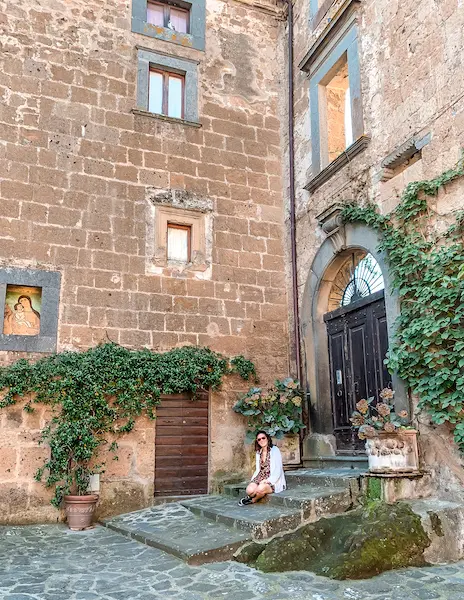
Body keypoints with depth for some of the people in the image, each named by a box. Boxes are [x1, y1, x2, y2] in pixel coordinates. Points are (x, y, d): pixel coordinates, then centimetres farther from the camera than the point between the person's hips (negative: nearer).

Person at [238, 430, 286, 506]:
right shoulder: (258, 453, 16)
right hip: (260, 478, 4)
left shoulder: (275, 450, -4)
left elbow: (278, 471, -9)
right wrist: (253, 481, 1)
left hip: (273, 481, -4)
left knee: (261, 488, -35)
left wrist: (267, 481, -20)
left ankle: (252, 500, -7)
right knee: (250, 489, -29)